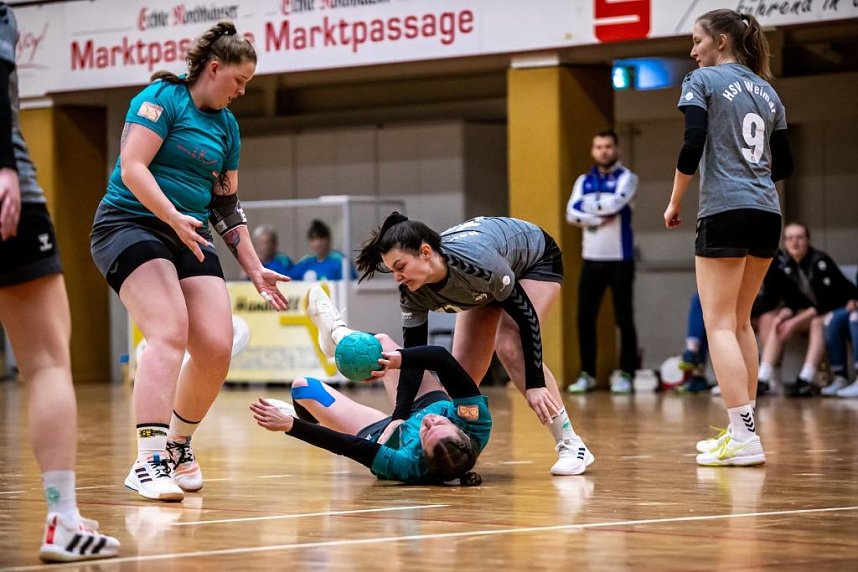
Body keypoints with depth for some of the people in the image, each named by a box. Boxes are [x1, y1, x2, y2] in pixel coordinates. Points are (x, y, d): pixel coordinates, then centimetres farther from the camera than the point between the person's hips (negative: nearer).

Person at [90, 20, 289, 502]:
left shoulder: (227, 124, 16)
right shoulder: (162, 98, -5)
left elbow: (227, 204, 22)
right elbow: (132, 168, -15)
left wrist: (255, 269, 18)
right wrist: (174, 217, -27)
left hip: (190, 238, 7)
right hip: (130, 224, -7)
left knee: (217, 348, -7)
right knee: (170, 333, -26)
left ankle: (179, 446, 16)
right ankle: (149, 462, -31)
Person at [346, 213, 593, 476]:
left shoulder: (475, 259, -44)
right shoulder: (412, 292, -26)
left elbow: (526, 315, -35)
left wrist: (535, 384, -35)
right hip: (485, 288, 6)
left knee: (509, 347, -25)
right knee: (463, 370, -3)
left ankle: (571, 445, -17)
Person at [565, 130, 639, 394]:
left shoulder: (626, 178, -1)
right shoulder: (584, 181, 12)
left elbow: (615, 203, -19)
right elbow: (572, 213, -3)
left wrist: (588, 205, -5)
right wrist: (600, 218, -14)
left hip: (619, 259, -4)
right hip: (591, 259, 4)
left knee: (624, 318, -2)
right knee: (585, 318, 2)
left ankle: (626, 374, 3)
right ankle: (587, 374, 10)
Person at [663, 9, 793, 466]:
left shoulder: (702, 81, -2)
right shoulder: (767, 91, 16)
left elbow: (692, 145, -12)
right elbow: (783, 165, 16)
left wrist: (674, 202, -1)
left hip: (724, 214, -7)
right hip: (767, 216, 7)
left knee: (720, 324, -5)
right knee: (739, 322, 17)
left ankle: (744, 438, -14)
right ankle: (742, 428, 18)